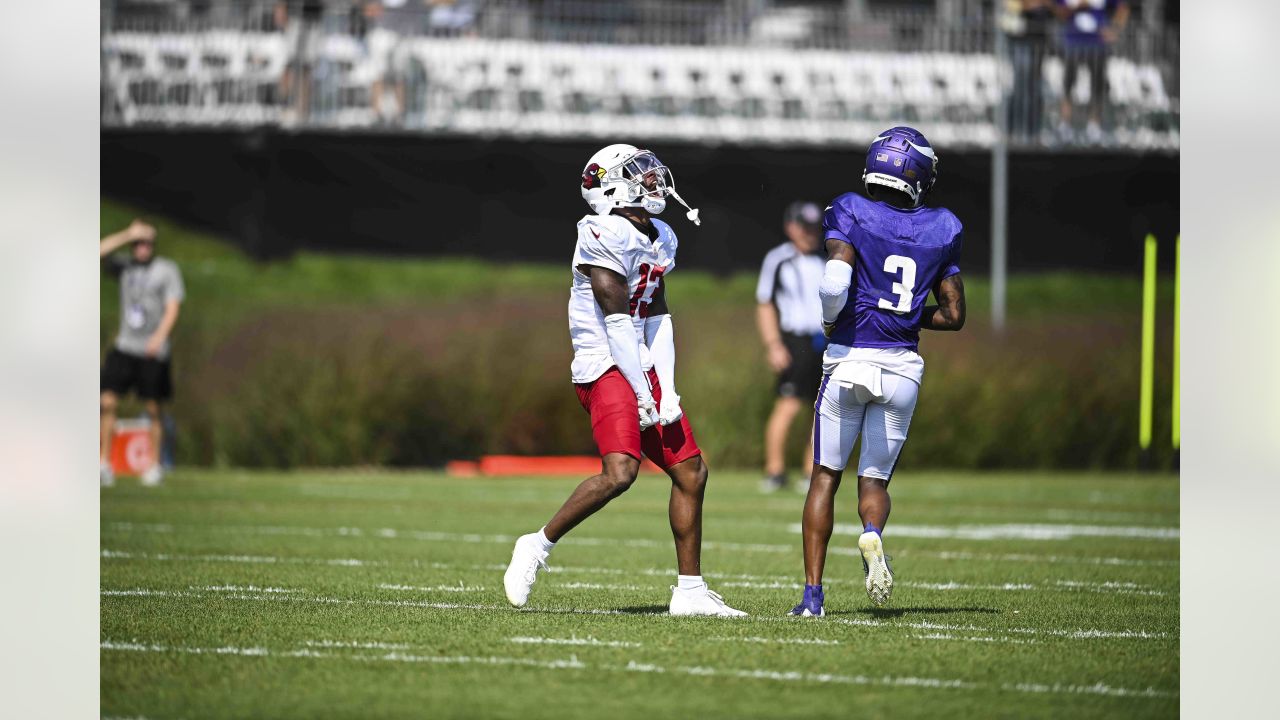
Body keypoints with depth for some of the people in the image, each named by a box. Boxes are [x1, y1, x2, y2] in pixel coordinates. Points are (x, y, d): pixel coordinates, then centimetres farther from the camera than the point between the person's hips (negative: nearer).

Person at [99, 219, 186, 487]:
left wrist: (159, 336, -22)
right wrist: (128, 234, -7)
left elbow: (173, 308, -7)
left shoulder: (167, 269, 0)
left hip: (153, 353, -3)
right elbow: (98, 252, -2)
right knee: (107, 402, -8)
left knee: (153, 408, 1)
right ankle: (105, 463, -5)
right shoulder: (126, 268, 9)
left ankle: (154, 465, 11)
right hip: (124, 347, 3)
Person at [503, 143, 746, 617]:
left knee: (691, 470, 9)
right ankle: (537, 547, -9)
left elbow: (657, 320, 10)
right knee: (619, 472, -26)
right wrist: (642, 395, -15)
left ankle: (690, 590, 17)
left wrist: (666, 391, 0)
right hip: (607, 368, -9)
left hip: (641, 368, 9)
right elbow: (617, 321, -16)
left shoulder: (659, 240, 13)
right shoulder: (605, 236, -14)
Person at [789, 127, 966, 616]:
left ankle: (813, 593, 5)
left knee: (825, 477, 10)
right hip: (903, 368, 2)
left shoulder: (851, 214, -4)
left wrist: (831, 320, 1)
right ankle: (872, 534, -22)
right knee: (874, 479, 13)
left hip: (849, 358, -2)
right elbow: (954, 315, 9)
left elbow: (834, 282, -19)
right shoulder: (941, 229, 6)